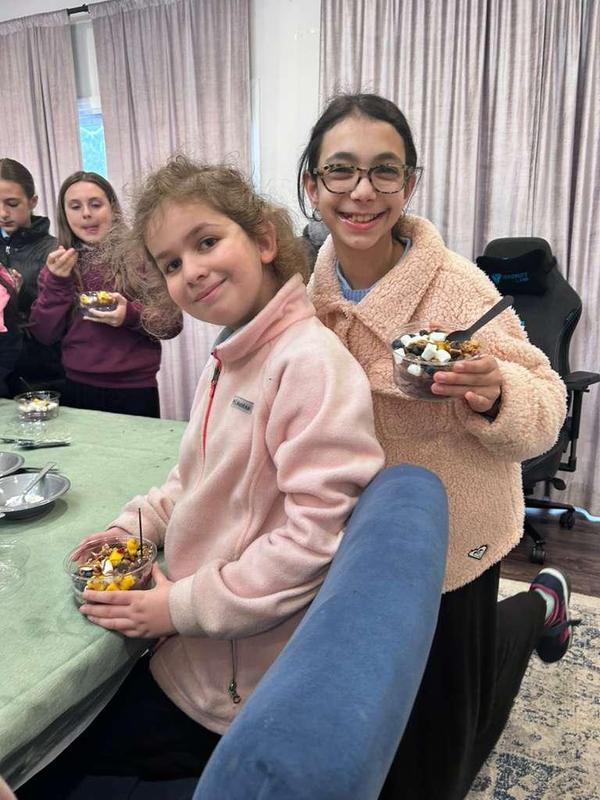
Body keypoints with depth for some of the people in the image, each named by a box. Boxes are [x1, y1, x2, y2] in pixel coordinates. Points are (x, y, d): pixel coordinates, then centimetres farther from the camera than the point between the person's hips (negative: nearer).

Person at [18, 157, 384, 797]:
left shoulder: (310, 361, -23)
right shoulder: (227, 359, 6)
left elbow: (317, 534, -27)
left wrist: (183, 607, -19)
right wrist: (138, 522, 0)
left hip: (239, 691, -8)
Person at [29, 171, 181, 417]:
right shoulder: (57, 264, 6)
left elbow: (173, 323, -5)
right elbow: (45, 335, 2)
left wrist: (132, 315, -22)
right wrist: (57, 282, -11)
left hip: (134, 391, -3)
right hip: (77, 390, 3)